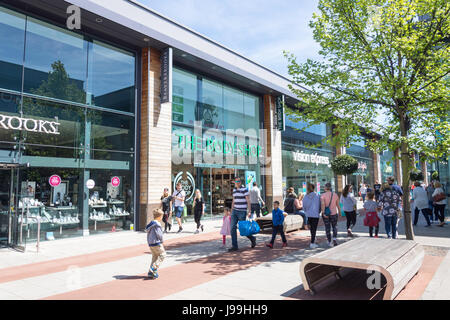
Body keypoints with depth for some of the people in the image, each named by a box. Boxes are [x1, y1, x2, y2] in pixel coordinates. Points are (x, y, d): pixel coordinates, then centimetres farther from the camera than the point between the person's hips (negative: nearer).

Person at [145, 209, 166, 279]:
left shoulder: (150, 224, 11)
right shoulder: (157, 224, -17)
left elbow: (147, 231, 16)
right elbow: (159, 234, -19)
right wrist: (161, 240, -2)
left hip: (150, 244, 9)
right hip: (157, 244, -9)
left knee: (154, 257, 15)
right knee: (162, 255, 3)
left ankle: (150, 273, 13)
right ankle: (154, 268, -9)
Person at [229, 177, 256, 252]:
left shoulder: (244, 189, -8)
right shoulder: (234, 190, 12)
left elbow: (248, 201, -10)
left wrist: (249, 211, -16)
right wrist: (231, 211, 19)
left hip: (242, 212, -6)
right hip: (235, 211, 6)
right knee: (233, 228, -2)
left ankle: (252, 239, 26)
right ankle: (234, 246, 4)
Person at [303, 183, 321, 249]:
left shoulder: (305, 197, -3)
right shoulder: (317, 196, -10)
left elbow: (304, 207, 4)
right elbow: (319, 206, -2)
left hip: (308, 215, 3)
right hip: (315, 215, -3)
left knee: (311, 228, 18)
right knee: (314, 229, 1)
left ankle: (313, 240, 30)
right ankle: (312, 243, -2)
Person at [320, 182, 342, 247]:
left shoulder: (323, 195, -8)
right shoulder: (335, 195, 0)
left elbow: (322, 204, -21)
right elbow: (338, 204, 6)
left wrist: (323, 213, -22)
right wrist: (340, 212, 18)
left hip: (325, 214, -1)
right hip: (334, 213, 2)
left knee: (327, 228, 9)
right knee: (334, 226, 20)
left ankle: (329, 242, 16)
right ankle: (334, 239, 2)